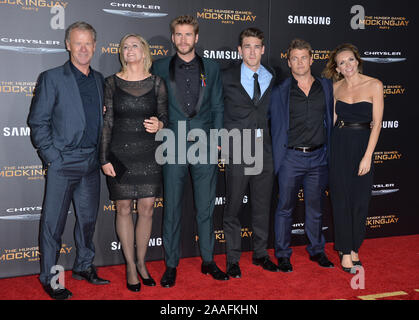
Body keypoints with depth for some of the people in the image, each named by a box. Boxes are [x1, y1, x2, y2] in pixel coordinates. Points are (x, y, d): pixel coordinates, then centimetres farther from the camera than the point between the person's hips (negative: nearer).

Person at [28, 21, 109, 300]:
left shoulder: (99, 79, 12)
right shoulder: (52, 78, -4)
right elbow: (38, 122, -5)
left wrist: (102, 156, 7)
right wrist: (52, 157, -11)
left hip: (92, 164, 5)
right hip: (63, 163, -5)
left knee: (88, 218, 14)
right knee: (53, 223, 2)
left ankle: (84, 266, 31)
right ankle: (49, 278, 16)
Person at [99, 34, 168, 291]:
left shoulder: (156, 83, 4)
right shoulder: (112, 83, 2)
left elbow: (164, 116, 9)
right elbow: (106, 122, 2)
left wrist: (159, 125, -16)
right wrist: (104, 158, -3)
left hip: (149, 153, 1)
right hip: (120, 152, -1)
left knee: (147, 209, 3)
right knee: (124, 208, 4)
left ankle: (141, 262, 21)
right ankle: (130, 265, 18)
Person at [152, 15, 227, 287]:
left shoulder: (211, 68, 8)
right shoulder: (160, 68, 5)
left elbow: (218, 107, 8)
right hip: (173, 145, -1)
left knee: (206, 207, 9)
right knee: (172, 208, 5)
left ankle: (208, 260, 22)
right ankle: (171, 265, 16)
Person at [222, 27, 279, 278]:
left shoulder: (273, 78, 8)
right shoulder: (227, 78, -1)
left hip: (264, 150, 3)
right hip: (237, 151, -3)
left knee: (263, 205, 11)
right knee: (233, 207, 3)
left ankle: (261, 254, 27)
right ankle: (233, 259, 16)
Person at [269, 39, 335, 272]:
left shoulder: (327, 87, 7)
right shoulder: (280, 92, 0)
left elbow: (331, 120, 13)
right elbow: (275, 126, 4)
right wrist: (277, 158, 0)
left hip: (318, 158, 2)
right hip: (291, 158, -2)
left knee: (316, 207, 13)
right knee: (285, 207, 5)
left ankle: (317, 250, 28)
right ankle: (283, 254, 18)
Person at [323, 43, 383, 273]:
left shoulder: (374, 85, -5)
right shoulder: (336, 88, 5)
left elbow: (377, 123, -8)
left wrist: (367, 156, -14)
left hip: (363, 145, -1)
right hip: (339, 145, 2)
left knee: (360, 200, 6)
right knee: (341, 199, 4)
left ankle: (353, 247, 24)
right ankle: (345, 250, 17)